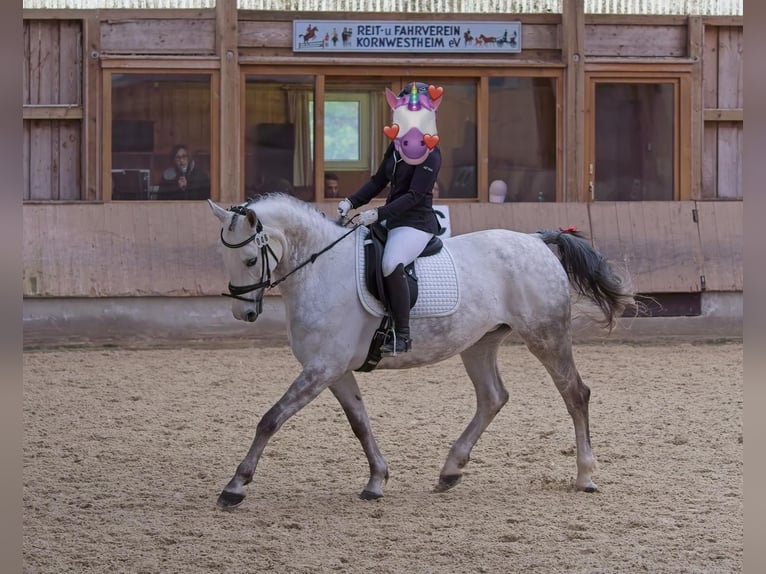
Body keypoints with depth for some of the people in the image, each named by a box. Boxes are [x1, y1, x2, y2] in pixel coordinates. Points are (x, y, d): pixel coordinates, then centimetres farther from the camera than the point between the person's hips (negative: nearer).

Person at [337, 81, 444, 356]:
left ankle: (402, 334, -28)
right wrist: (351, 202, 4)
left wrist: (378, 214, -28)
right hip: (392, 220, 10)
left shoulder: (431, 156, -14)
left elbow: (414, 196, -21)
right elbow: (378, 181, 19)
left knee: (391, 264, -34)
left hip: (417, 222, -10)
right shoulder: (396, 147, 11)